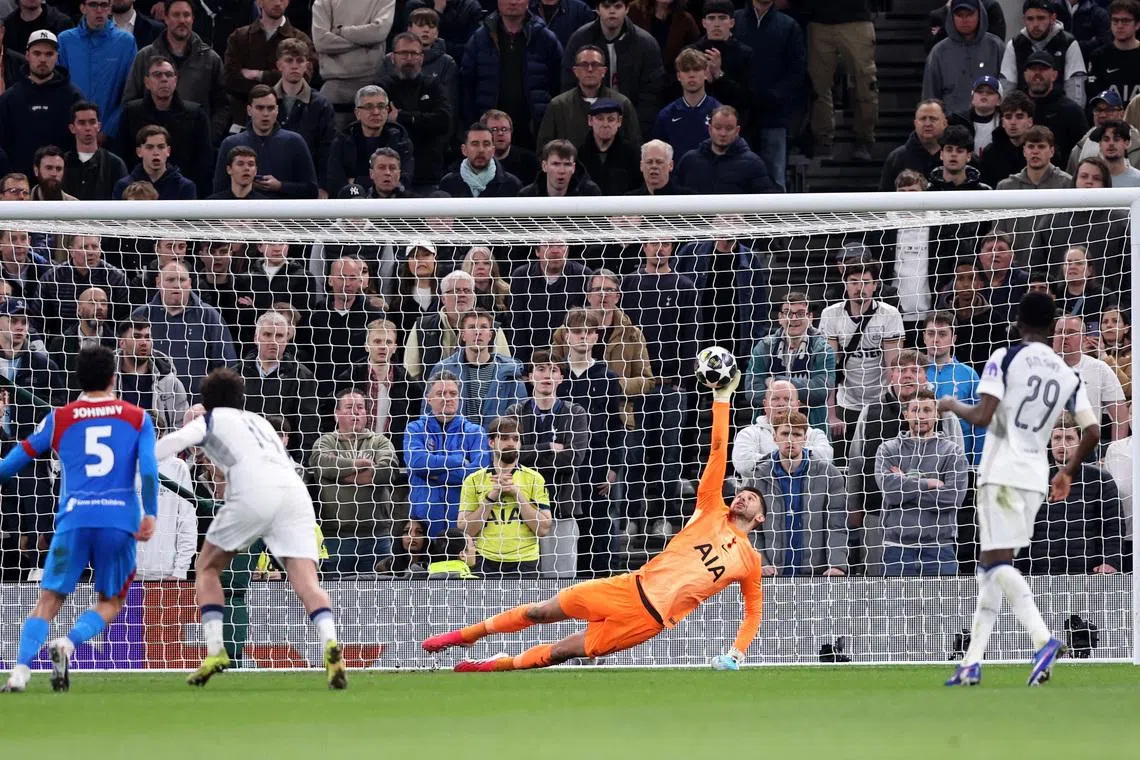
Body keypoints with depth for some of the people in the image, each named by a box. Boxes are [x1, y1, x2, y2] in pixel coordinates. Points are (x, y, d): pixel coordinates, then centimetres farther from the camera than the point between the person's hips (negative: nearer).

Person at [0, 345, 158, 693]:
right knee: (110, 602, 14)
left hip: (74, 519, 0)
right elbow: (149, 469, -4)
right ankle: (68, 644, -15)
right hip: (120, 519, 0)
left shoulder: (59, 419, 11)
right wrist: (150, 515, 1)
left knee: (49, 599, 5)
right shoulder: (137, 418, 9)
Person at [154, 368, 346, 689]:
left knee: (207, 568, 17)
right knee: (306, 581, -9)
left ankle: (215, 650, 3)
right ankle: (330, 642, -36)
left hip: (253, 493, -4)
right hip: (295, 491, 4)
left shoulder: (211, 419, 20)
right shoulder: (259, 420, 37)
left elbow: (178, 440, 1)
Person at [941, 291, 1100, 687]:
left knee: (997, 561, -10)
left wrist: (953, 405, 6)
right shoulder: (1068, 375, 9)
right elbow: (1092, 431, 4)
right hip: (1036, 478, 6)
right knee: (991, 565, 13)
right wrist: (1068, 472, 20)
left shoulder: (1005, 359, -7)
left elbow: (982, 416, -16)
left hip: (1002, 472, -6)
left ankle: (1044, 640, -30)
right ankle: (972, 662, 11)